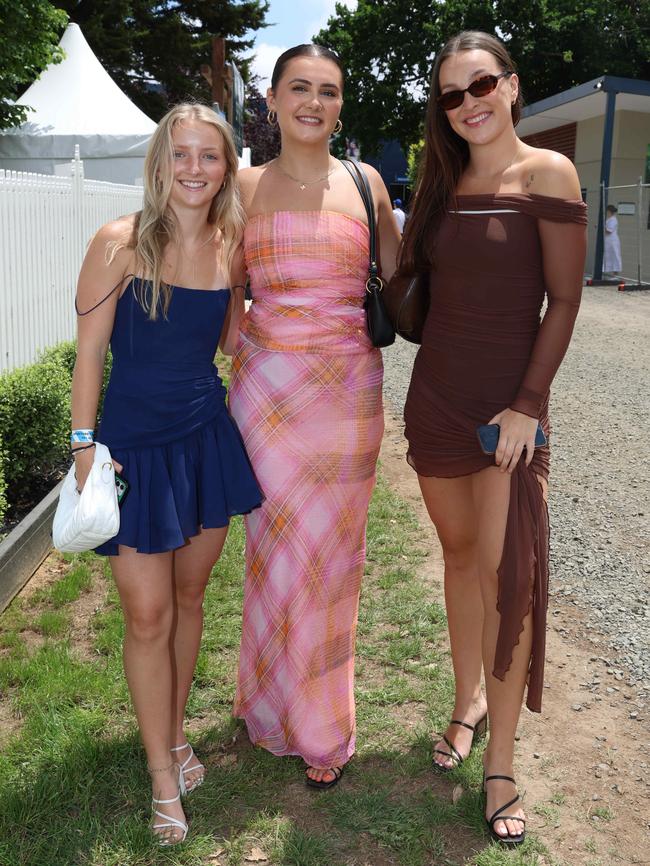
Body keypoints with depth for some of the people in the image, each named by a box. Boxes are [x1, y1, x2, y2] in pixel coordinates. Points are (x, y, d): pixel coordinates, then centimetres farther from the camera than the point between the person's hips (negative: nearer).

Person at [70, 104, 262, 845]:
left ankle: (175, 733, 39)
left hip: (207, 436, 5)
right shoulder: (120, 242, -12)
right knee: (147, 615, 2)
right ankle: (163, 777, 21)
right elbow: (89, 351, -9)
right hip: (136, 444, -4)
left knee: (190, 595, 16)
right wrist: (86, 446, -11)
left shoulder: (229, 245, 2)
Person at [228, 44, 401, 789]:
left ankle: (321, 720, 27)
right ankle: (273, 699, 31)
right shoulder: (246, 187, 4)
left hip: (347, 389, 1)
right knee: (276, 546, 7)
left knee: (333, 551, 8)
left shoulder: (366, 184, 5)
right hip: (266, 386, 0)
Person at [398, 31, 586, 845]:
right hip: (434, 397, 5)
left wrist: (528, 404, -13)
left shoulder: (547, 174, -4)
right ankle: (468, 701, 32)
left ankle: (500, 766, 8)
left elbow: (564, 300, -8)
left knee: (504, 573, -6)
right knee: (459, 553, 14)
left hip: (508, 403, -5)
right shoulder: (442, 183, 12)